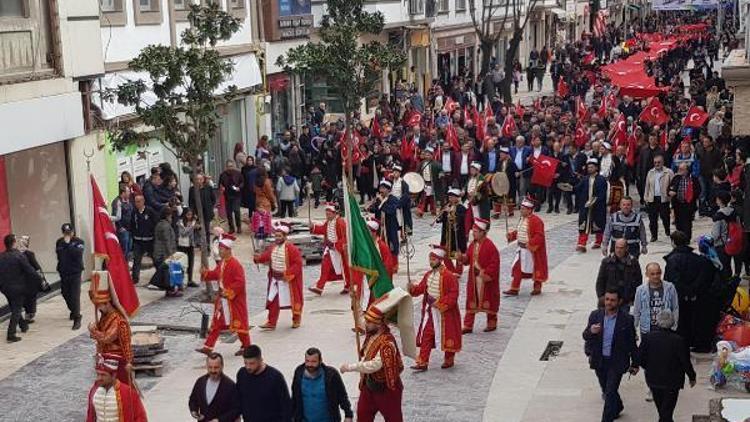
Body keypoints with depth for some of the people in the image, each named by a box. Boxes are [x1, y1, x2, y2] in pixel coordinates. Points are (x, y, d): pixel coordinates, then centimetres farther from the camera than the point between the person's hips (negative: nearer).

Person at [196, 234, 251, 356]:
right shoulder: (222, 263, 7)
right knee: (216, 323, 9)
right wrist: (205, 273, 1)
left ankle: (246, 347, 17)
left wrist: (228, 292, -23)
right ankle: (208, 347, 12)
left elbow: (240, 282, -24)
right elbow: (216, 274, 19)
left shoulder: (235, 264, -21)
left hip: (234, 300, -9)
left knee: (238, 323, 3)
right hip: (222, 299, 9)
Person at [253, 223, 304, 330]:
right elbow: (265, 256, 0)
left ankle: (296, 320, 29)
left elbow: (298, 264, -19)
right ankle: (271, 322, 9)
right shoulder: (273, 248, 4)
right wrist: (257, 258, -22)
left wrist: (285, 273, -23)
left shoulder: (291, 249, -17)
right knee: (272, 301, 3)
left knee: (293, 300, 10)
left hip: (288, 280, -5)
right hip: (275, 280, 6)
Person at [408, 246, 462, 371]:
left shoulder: (449, 276, -17)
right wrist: (413, 288, -10)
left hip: (444, 312, -6)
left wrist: (439, 303, -23)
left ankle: (449, 360, 27)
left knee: (446, 336, 8)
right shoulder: (428, 275, 6)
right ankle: (422, 362, 6)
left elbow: (453, 295, -18)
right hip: (429, 311, 6)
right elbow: (421, 288, 11)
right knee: (426, 335, 4)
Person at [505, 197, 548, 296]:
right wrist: (512, 235, 2)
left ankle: (537, 288, 26)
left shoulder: (536, 221, -20)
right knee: (517, 268, 6)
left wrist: (530, 244, -30)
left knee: (535, 269, 9)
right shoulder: (522, 219, 7)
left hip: (532, 250, -8)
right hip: (521, 249, 8)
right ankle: (514, 289, 12)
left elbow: (539, 236, -24)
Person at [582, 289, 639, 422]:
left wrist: (635, 363, 2)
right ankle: (618, 407, 49)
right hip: (599, 361, 4)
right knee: (606, 390, 21)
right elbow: (585, 337, -2)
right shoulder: (595, 315, -4)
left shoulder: (626, 319, -11)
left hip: (617, 362, -4)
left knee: (610, 392, -7)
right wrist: (590, 331, -26)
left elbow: (632, 343, -3)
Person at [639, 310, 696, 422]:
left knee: (661, 410, 23)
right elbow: (686, 362, -12)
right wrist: (692, 377, 5)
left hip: (653, 381, 3)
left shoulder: (647, 338, -12)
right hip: (672, 382, -3)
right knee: (667, 412, 4)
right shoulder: (678, 341, -19)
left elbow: (641, 358, -5)